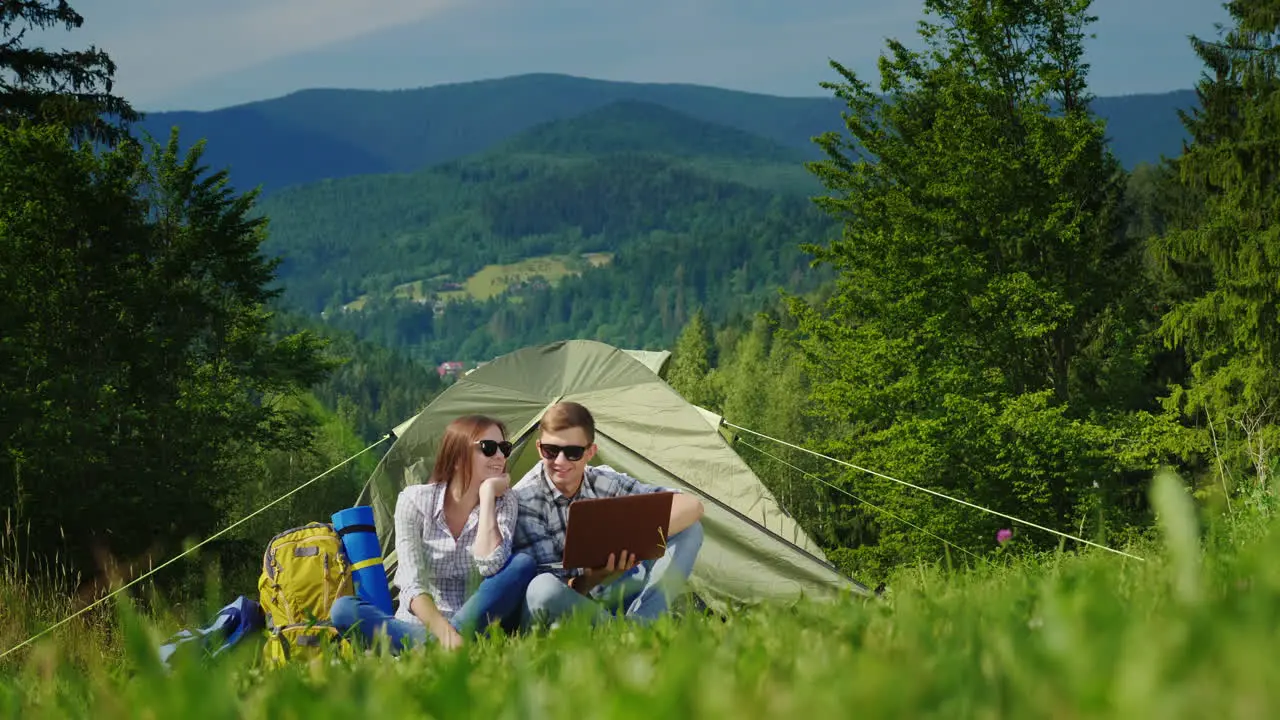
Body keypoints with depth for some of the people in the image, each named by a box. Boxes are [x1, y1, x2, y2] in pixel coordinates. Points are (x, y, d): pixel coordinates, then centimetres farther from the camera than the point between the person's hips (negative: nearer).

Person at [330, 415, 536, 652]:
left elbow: (491, 567, -20)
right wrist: (442, 631, -34)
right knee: (343, 609, -27)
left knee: (523, 565, -24)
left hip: (475, 623, 1)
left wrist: (487, 495, -16)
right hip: (419, 623, -1)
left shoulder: (503, 505, 0)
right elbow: (412, 582, -16)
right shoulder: (414, 501, -6)